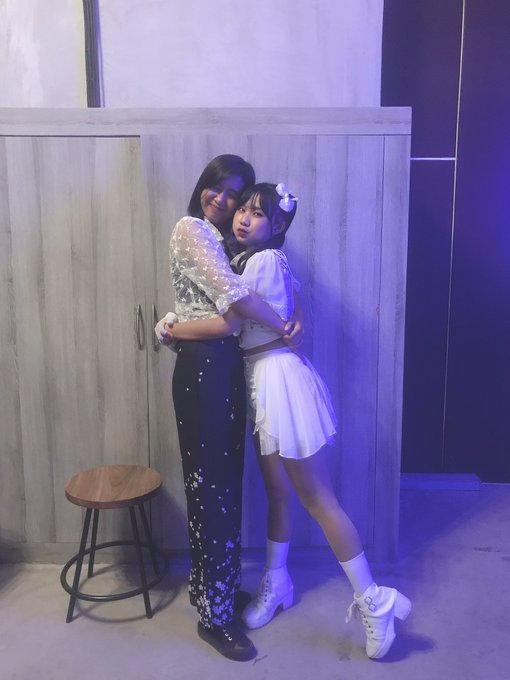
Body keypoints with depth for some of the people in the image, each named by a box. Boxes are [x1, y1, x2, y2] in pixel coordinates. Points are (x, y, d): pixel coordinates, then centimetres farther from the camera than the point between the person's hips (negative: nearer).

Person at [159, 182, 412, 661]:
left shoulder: (264, 260, -16)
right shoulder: (251, 260, 13)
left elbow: (226, 325, -18)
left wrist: (171, 329, -5)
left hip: (280, 378, -9)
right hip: (262, 380, 9)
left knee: (317, 499, -1)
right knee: (276, 490, 19)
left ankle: (372, 600, 14)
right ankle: (276, 584, 36)